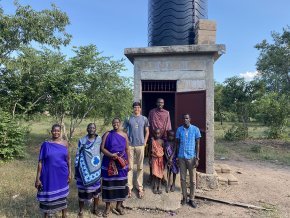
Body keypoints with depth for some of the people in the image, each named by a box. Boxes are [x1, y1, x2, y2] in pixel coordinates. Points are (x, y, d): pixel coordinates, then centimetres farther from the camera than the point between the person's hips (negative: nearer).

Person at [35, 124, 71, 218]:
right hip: (49, 175, -2)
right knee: (48, 196, 11)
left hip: (62, 175, 2)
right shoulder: (46, 144, -7)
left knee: (62, 195, 16)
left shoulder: (65, 143, -1)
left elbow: (68, 159, 6)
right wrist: (37, 178, -7)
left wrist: (70, 173, 3)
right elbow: (40, 162, -5)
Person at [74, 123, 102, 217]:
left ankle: (95, 209, 31)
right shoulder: (82, 140, -3)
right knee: (82, 189, 7)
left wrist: (102, 167, 3)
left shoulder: (99, 139, -1)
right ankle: (81, 211, 25)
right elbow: (78, 155, 0)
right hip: (84, 169, -1)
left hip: (96, 169, 1)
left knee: (96, 188, 12)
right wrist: (76, 170, 0)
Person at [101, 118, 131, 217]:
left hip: (122, 163, 2)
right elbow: (102, 148, -6)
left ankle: (119, 205, 28)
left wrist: (129, 163, 4)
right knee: (108, 184, 5)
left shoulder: (124, 135, 3)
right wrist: (110, 155, -22)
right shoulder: (107, 134, -3)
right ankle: (107, 207, 22)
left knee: (121, 184, 9)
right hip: (109, 163, -2)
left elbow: (127, 149, 6)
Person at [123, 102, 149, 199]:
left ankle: (140, 187, 18)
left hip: (140, 145, 1)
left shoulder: (144, 119, 5)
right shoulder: (128, 119, 3)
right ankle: (129, 187, 13)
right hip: (130, 145, 0)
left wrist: (145, 142, 2)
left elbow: (147, 132, 10)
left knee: (140, 167, 7)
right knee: (129, 166, 3)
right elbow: (125, 131, 7)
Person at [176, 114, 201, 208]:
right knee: (183, 179, 10)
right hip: (181, 157, 2)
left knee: (193, 180, 6)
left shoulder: (195, 129, -4)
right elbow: (177, 143, 7)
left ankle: (191, 199, 20)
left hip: (191, 157, -1)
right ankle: (184, 197, 24)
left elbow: (197, 144, -2)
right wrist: (177, 156, 3)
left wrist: (197, 158, -7)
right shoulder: (179, 129, 2)